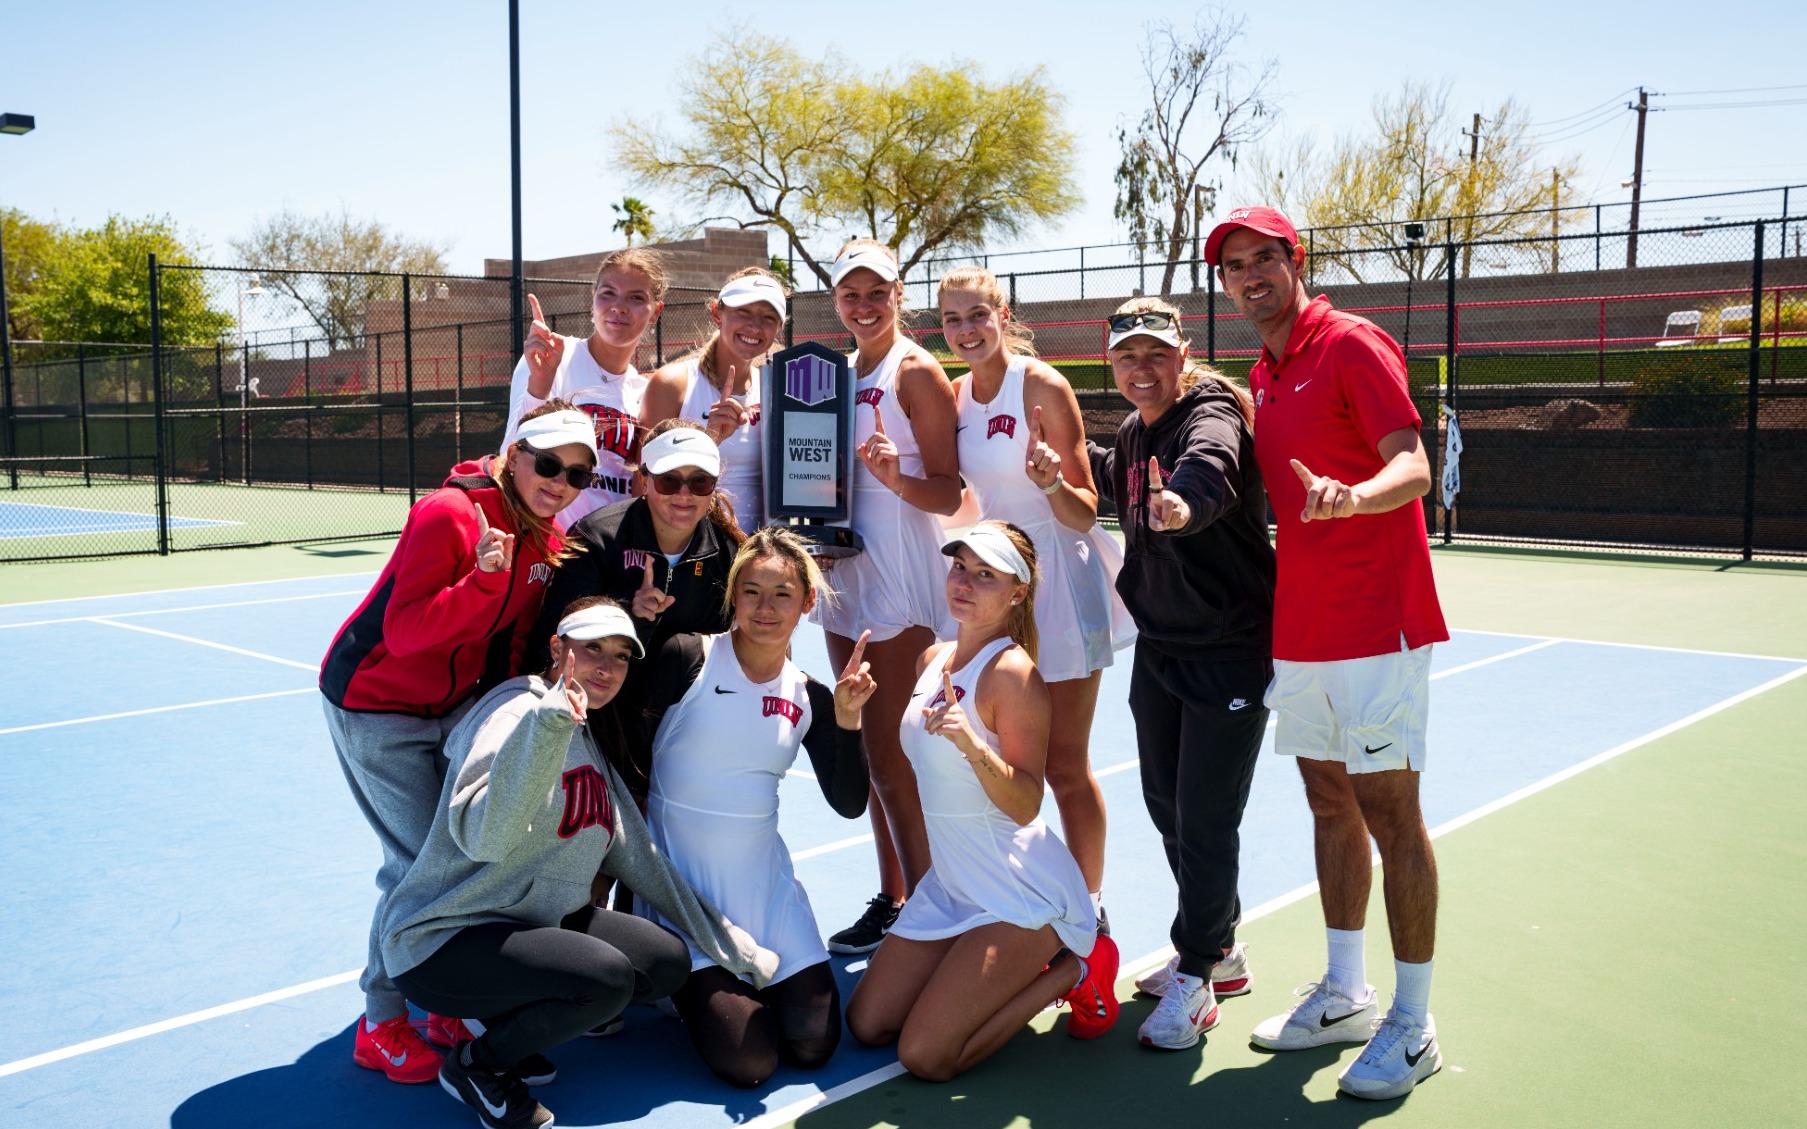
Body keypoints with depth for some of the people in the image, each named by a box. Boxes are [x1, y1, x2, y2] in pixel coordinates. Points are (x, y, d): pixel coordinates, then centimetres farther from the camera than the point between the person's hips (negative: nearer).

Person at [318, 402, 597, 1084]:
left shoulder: (548, 542, -3)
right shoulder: (448, 515, -26)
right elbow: (404, 632, -30)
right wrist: (483, 578, -39)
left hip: (454, 703, 7)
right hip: (375, 707, -7)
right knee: (419, 864, -7)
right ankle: (380, 1027, 13)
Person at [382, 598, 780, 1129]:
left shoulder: (593, 744, 9)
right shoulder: (519, 711, -16)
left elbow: (638, 859, 13)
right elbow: (482, 836, -32)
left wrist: (734, 947, 13)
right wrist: (548, 724, -42)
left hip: (532, 925, 9)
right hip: (441, 941, -9)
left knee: (668, 961, 0)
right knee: (608, 977, -27)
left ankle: (513, 1029, 11)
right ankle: (475, 1064, -2)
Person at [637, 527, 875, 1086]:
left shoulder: (810, 696, 1)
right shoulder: (688, 657, -13)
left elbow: (849, 804, -2)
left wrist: (848, 718, -12)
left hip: (763, 877, 4)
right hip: (683, 878, -4)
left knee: (813, 1043, 1)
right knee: (748, 1061, -9)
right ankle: (688, 987, 21)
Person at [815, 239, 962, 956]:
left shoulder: (917, 372, -7)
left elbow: (948, 495, -11)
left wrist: (895, 476, -30)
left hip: (900, 573, -8)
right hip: (844, 569, 8)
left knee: (887, 751, -7)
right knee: (869, 749, 12)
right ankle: (890, 899, 23)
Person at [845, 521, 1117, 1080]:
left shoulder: (1013, 672, -19)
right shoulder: (932, 661, 4)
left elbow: (1025, 805, -24)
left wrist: (970, 743, -38)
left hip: (1021, 895, -8)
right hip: (951, 884, 8)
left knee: (924, 1057, -11)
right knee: (867, 1024, 8)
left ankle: (1072, 970, 6)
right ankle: (1018, 968, 22)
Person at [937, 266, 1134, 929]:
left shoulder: (1041, 385, -13)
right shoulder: (958, 395, 6)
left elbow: (1083, 514, -13)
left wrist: (1051, 480, -33)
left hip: (1057, 579, -6)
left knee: (1064, 764, 1)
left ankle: (1088, 910, 17)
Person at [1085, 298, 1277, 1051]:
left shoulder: (1211, 415, -15)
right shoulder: (1133, 433, 8)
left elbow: (1207, 465, -42)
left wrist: (1185, 502, -62)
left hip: (1229, 653, -8)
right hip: (1158, 648, 8)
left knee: (1206, 821, -3)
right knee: (1165, 805, 16)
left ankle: (1196, 977, 17)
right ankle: (1220, 949, 36)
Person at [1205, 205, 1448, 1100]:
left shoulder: (1352, 345, -8)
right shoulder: (1262, 377, 15)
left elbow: (1413, 468, -19)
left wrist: (1349, 497, -39)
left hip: (1376, 625, -8)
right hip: (1297, 630, 8)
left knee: (1389, 813, -2)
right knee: (1329, 805, 14)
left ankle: (1412, 1026, 11)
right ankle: (1344, 993, 28)